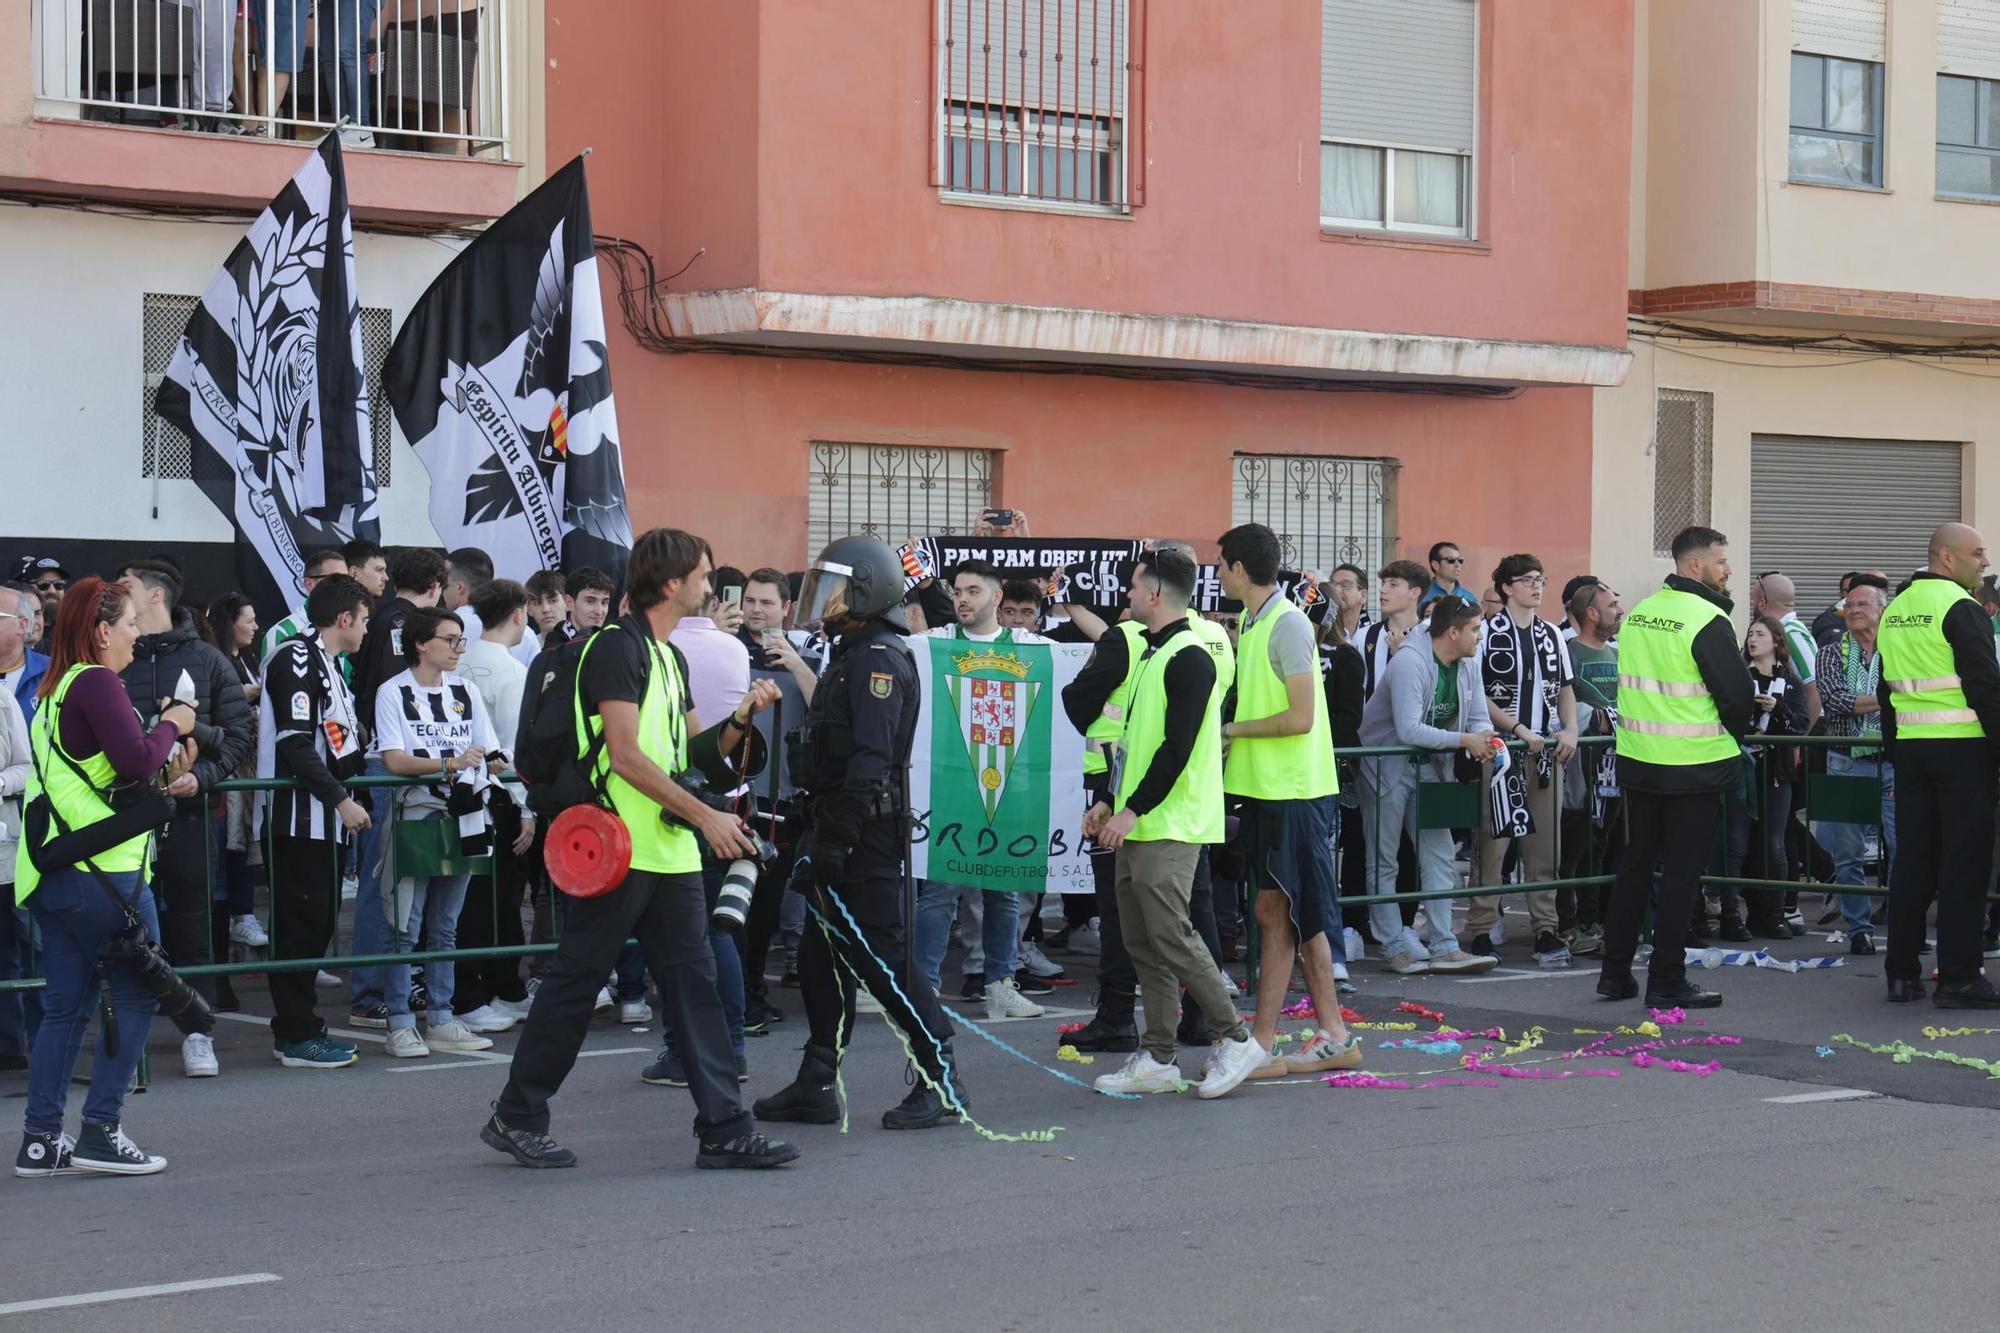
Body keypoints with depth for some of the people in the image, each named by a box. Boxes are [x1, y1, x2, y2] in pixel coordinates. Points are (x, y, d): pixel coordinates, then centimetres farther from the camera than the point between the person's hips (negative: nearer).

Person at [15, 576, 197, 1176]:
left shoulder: (56, 688, 18)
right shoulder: (96, 683, -12)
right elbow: (134, 757, -21)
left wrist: (164, 769, 14)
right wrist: (170, 725, -4)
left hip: (52, 871, 9)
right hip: (99, 870, -9)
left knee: (65, 1005, 11)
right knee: (136, 994, 0)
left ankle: (41, 1140, 11)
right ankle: (101, 1131, -2)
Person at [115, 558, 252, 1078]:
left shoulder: (206, 661, 6)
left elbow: (239, 733, 5)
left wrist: (202, 776, -10)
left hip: (187, 808, 0)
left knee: (191, 919, 4)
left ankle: (197, 1033, 12)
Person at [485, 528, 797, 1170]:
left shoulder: (670, 657, 18)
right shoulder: (615, 646, -11)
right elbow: (625, 755, -18)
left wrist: (738, 720, 2)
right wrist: (706, 815, -18)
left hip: (672, 850, 9)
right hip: (618, 846, -9)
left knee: (694, 982, 4)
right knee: (574, 984, 0)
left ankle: (723, 1128, 4)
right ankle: (516, 1117, 11)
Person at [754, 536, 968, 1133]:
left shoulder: (879, 659, -15)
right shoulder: (851, 654, 18)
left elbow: (870, 761, -23)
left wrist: (836, 838, -25)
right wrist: (817, 833, 20)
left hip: (867, 837, -10)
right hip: (843, 832, 10)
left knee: (880, 958, -8)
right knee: (822, 959, 12)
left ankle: (941, 1082, -2)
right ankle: (815, 1086, 17)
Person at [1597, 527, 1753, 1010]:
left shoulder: (1637, 615, 7)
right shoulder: (1708, 621, -16)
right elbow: (1737, 693, -13)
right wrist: (1735, 734, 7)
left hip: (1637, 762, 7)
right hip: (1695, 767, -7)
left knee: (1635, 863, 15)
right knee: (1681, 874, -1)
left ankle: (1615, 973, 19)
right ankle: (1667, 982, 2)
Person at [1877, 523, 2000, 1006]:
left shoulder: (1895, 610, 14)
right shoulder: (1960, 609, -12)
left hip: (1910, 748, 8)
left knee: (1912, 858, 10)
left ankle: (1901, 972, 13)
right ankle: (1958, 978, -2)